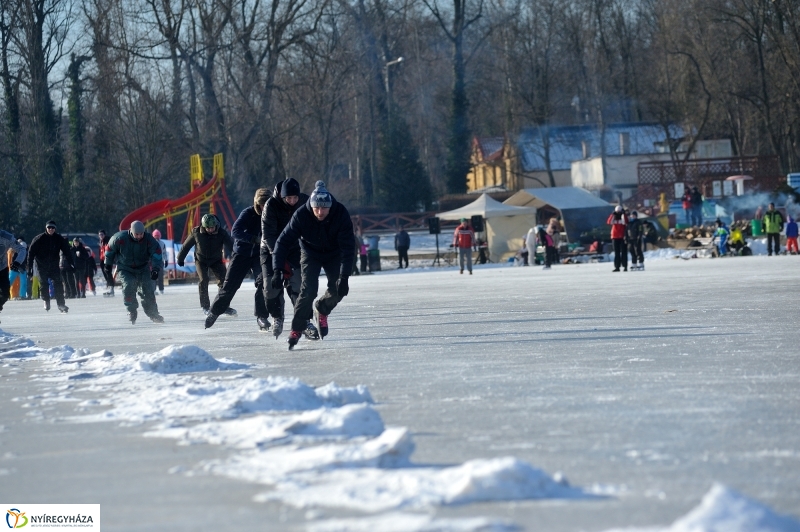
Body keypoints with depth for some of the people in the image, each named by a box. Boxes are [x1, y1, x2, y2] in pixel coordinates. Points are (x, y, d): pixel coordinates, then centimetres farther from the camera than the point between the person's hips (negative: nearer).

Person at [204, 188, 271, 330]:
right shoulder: (248, 214, -19)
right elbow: (235, 231, -30)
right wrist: (255, 239, -43)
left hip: (259, 255, 2)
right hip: (241, 253, -2)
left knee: (263, 282, -18)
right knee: (229, 285, 2)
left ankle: (261, 316, -8)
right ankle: (214, 312, 22)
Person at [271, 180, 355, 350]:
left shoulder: (341, 214, -31)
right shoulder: (301, 215, -31)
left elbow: (347, 247, -29)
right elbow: (284, 241, -27)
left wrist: (344, 276, -36)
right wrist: (278, 270, -36)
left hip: (334, 253, 1)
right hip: (310, 252, -1)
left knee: (338, 290, -11)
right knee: (308, 290, -18)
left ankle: (321, 310, 21)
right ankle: (296, 329, -4)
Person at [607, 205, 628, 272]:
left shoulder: (624, 217, 2)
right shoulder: (614, 217, 9)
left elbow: (625, 222, -20)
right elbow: (609, 222, -10)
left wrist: (623, 214, -19)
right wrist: (612, 215, -15)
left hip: (622, 237, -3)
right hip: (615, 237, 3)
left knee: (623, 252, -3)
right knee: (616, 252, 4)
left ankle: (625, 266, -1)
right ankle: (617, 267, 5)